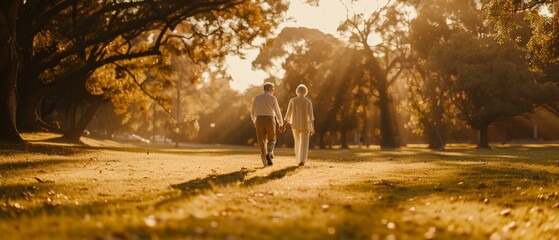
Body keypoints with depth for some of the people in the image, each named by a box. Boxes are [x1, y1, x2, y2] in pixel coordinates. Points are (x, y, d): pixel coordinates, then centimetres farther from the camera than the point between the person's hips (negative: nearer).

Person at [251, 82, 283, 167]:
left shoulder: (257, 98, 7)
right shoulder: (273, 98, -1)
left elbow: (253, 112, 14)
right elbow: (277, 112, 2)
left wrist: (254, 121, 34)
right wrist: (281, 124, 16)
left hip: (259, 121, 2)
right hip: (269, 122, -2)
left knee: (262, 142, 8)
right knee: (271, 140, 17)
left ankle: (266, 162, 2)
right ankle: (269, 154, -10)